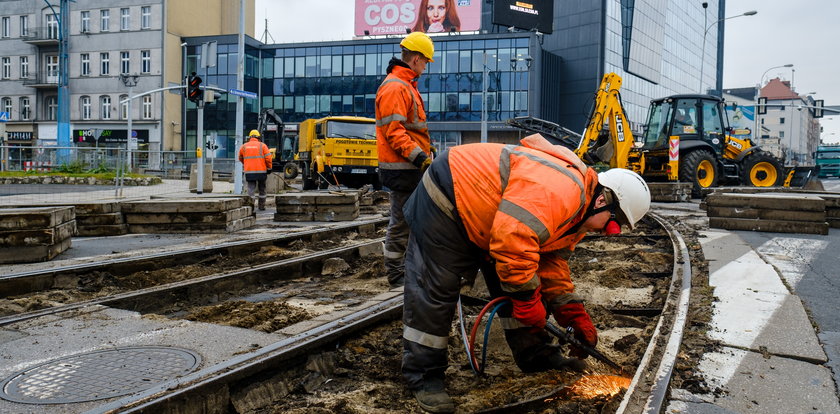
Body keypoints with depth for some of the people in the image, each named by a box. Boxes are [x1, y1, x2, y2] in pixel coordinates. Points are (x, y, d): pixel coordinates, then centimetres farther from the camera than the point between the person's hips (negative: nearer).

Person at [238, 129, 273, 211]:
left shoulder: (244, 146, 7)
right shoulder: (262, 145, 0)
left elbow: (240, 158, 21)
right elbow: (268, 157, -6)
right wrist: (269, 168, 6)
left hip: (249, 171, 1)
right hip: (261, 171, -1)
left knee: (251, 188, 1)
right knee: (262, 189, 14)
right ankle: (262, 205, 22)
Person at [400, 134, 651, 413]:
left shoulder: (576, 212, 4)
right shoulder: (559, 191, -32)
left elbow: (552, 263, 10)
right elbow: (511, 242, -38)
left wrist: (574, 315, 4)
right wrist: (528, 300, -24)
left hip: (481, 214, 10)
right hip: (446, 196, -10)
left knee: (512, 284, 10)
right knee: (434, 290, -9)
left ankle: (536, 356, 21)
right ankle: (423, 377, 1)